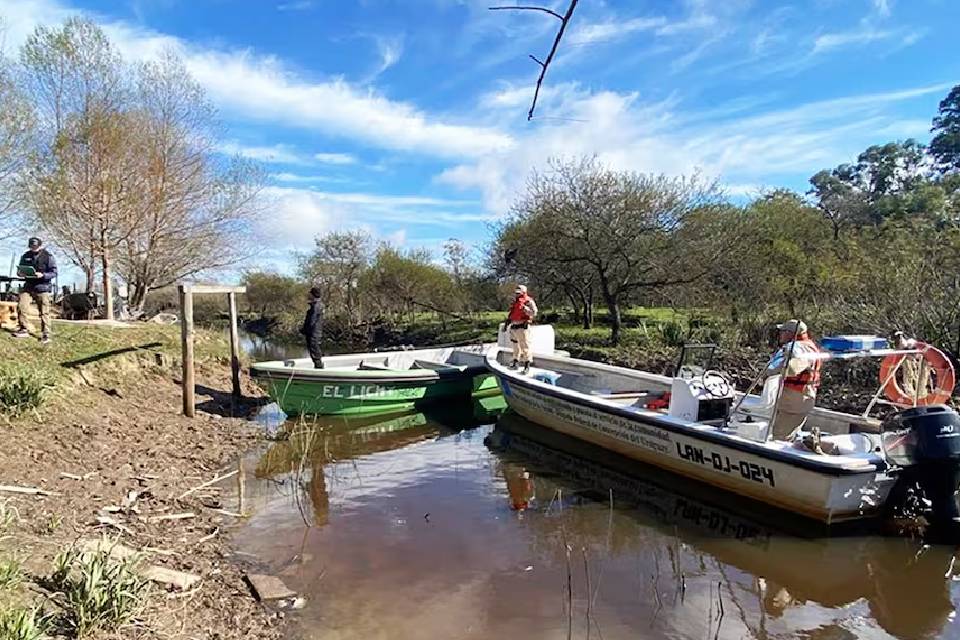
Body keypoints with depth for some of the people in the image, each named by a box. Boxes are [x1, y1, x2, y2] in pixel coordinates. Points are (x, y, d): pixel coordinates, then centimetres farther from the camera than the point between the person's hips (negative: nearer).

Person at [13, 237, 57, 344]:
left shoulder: (48, 257, -4)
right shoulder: (25, 256, 8)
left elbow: (54, 272, -7)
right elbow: (20, 268, 19)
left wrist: (43, 275, -24)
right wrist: (19, 273, -5)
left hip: (43, 287, -4)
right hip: (28, 286, 4)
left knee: (44, 312, -2)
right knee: (21, 306, -7)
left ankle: (46, 334, 4)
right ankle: (24, 329, 7)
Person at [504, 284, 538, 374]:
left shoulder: (528, 301, -6)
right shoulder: (515, 302, 18)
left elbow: (534, 313, -18)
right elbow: (511, 314, 28)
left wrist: (524, 307, -24)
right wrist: (508, 321, 23)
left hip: (522, 327, -8)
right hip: (513, 326, 8)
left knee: (525, 346, -8)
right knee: (515, 346, 15)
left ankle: (527, 365, -4)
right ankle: (516, 361, 25)